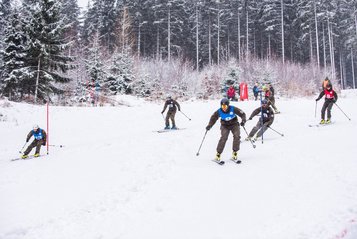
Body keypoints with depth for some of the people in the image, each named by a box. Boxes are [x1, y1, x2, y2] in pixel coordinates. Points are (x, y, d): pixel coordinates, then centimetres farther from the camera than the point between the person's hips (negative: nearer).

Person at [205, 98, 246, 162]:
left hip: (234, 124, 1)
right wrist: (209, 125, -19)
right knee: (223, 137, -21)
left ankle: (235, 153, -3)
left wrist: (243, 120, -31)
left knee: (237, 136, -20)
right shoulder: (219, 111, -19)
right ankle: (218, 154, -12)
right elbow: (213, 118, -6)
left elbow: (242, 114, -14)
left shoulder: (233, 109, -23)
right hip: (225, 125, 0)